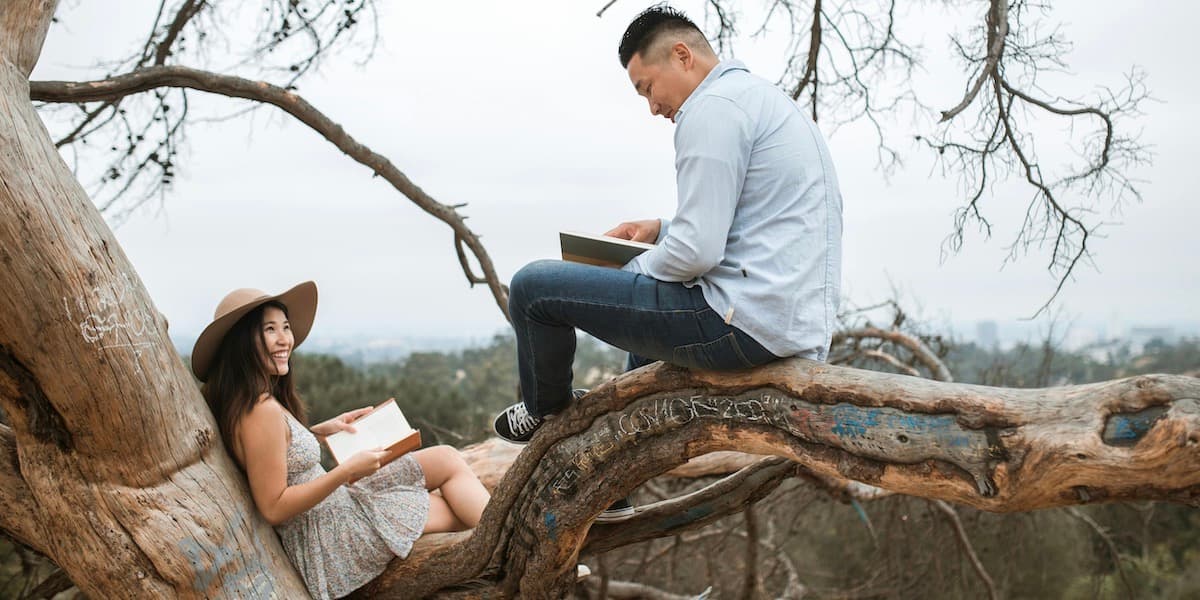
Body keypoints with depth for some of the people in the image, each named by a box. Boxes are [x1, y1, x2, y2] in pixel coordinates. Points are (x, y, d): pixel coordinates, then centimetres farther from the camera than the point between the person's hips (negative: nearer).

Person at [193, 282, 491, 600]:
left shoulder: (243, 400, 3)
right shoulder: (262, 410, -27)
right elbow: (273, 508, -26)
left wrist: (319, 432, 8)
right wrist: (347, 472, -27)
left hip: (335, 503, 10)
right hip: (325, 537, -10)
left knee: (448, 460, 8)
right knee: (461, 509, 0)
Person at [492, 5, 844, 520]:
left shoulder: (712, 108, -13)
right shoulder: (763, 98, 19)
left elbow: (697, 250, -20)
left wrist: (631, 269, -2)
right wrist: (661, 229, 17)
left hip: (745, 323, -11)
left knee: (535, 287, -4)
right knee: (650, 324, 39)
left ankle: (546, 410, 25)